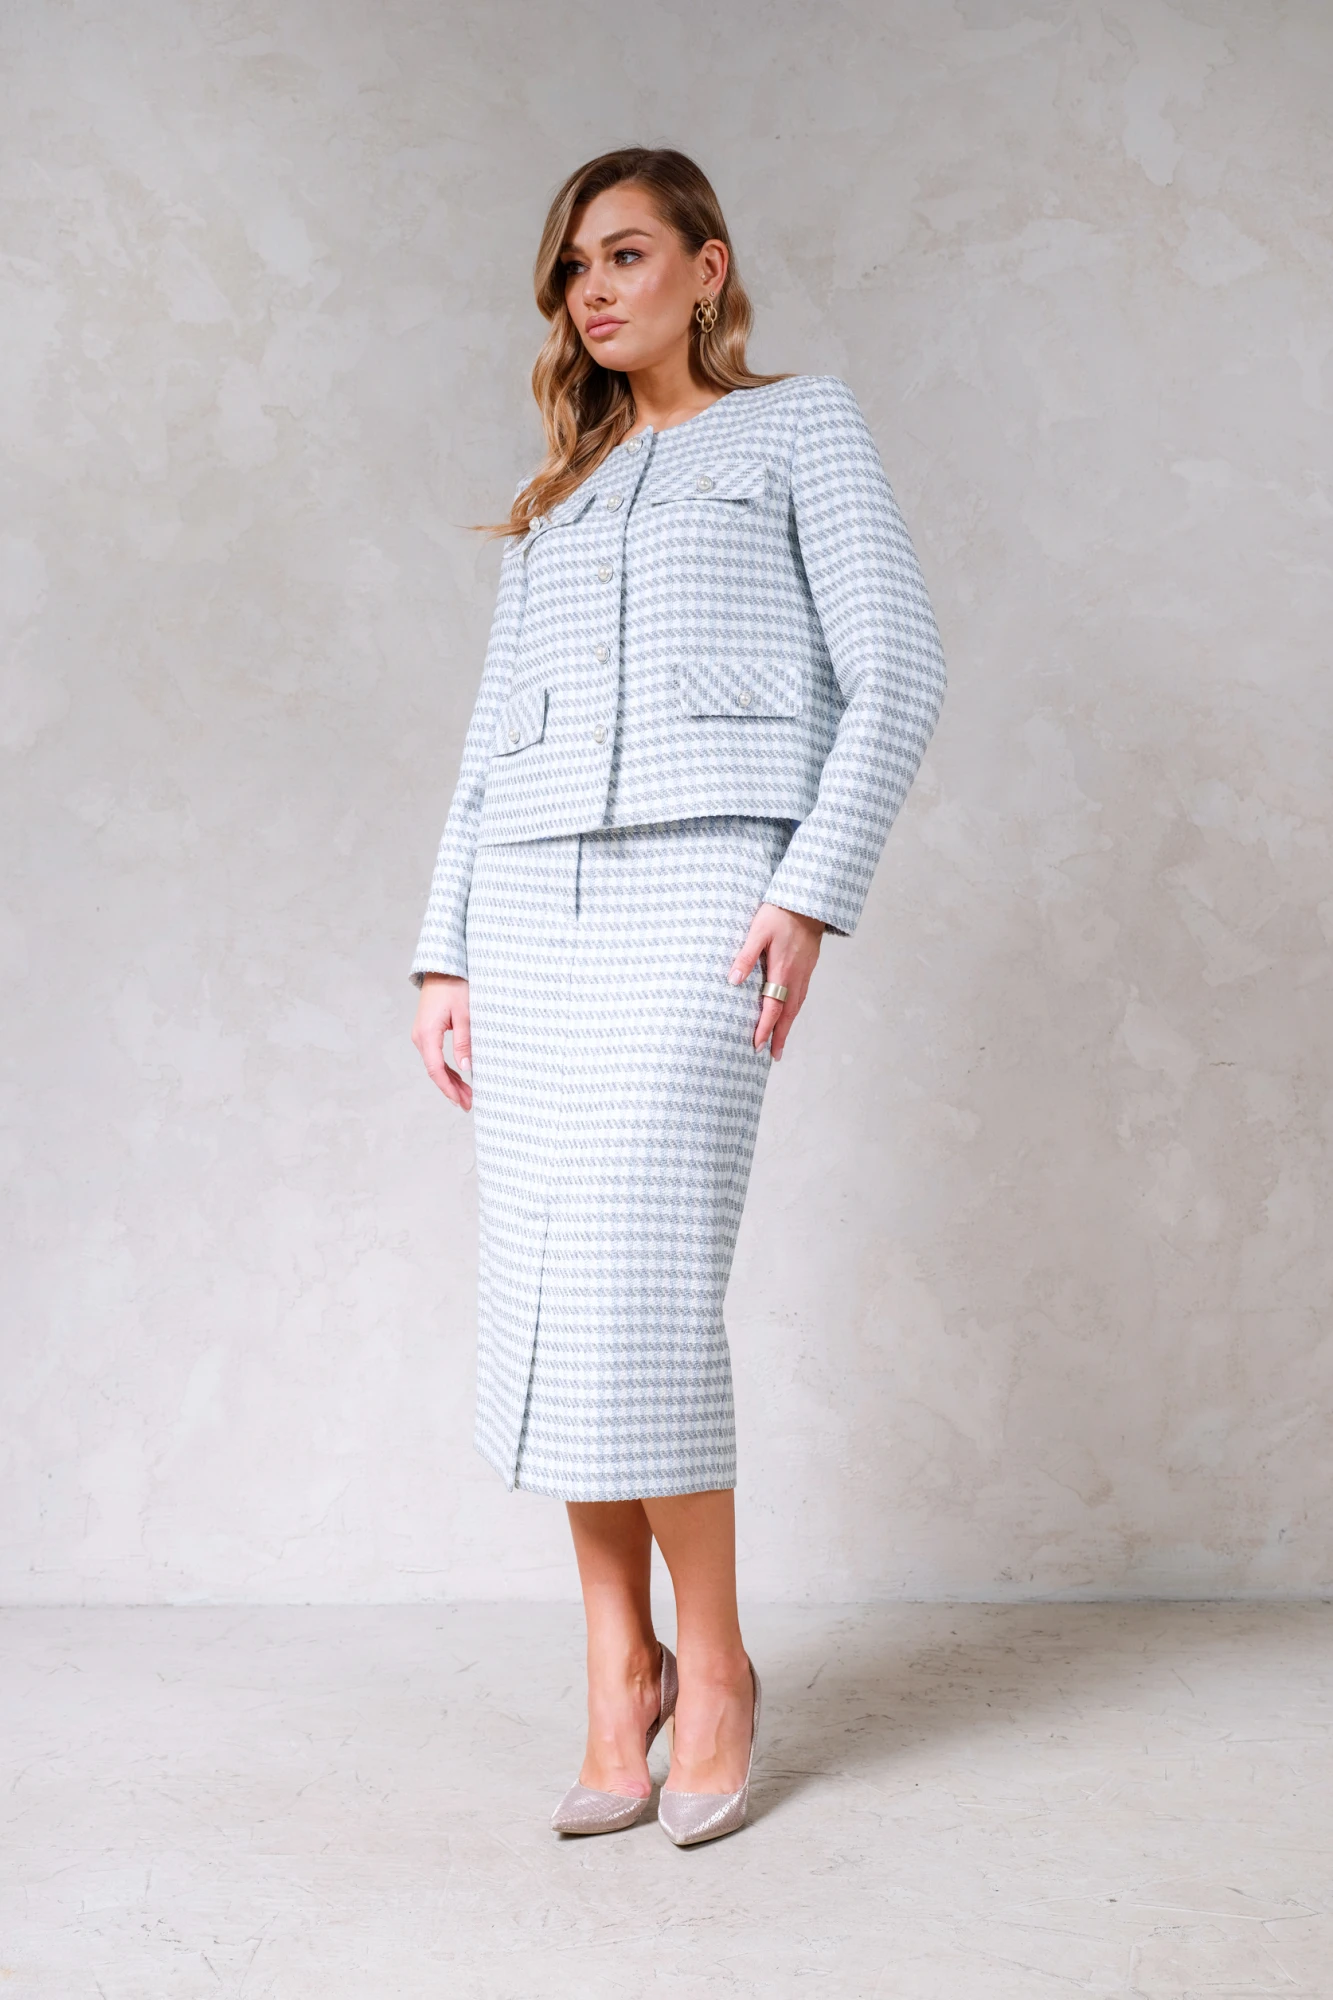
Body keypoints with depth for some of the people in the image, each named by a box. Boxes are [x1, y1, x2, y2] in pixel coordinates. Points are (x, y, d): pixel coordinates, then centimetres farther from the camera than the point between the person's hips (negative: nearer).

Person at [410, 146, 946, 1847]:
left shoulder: (802, 429, 13)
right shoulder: (553, 503, 26)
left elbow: (897, 670, 1)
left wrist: (811, 892, -12)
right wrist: (443, 954, 11)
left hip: (698, 883, -5)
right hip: (528, 904, 5)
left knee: (640, 1288, -15)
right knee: (545, 1295, -1)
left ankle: (712, 1659, 4)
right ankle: (617, 1663, 12)